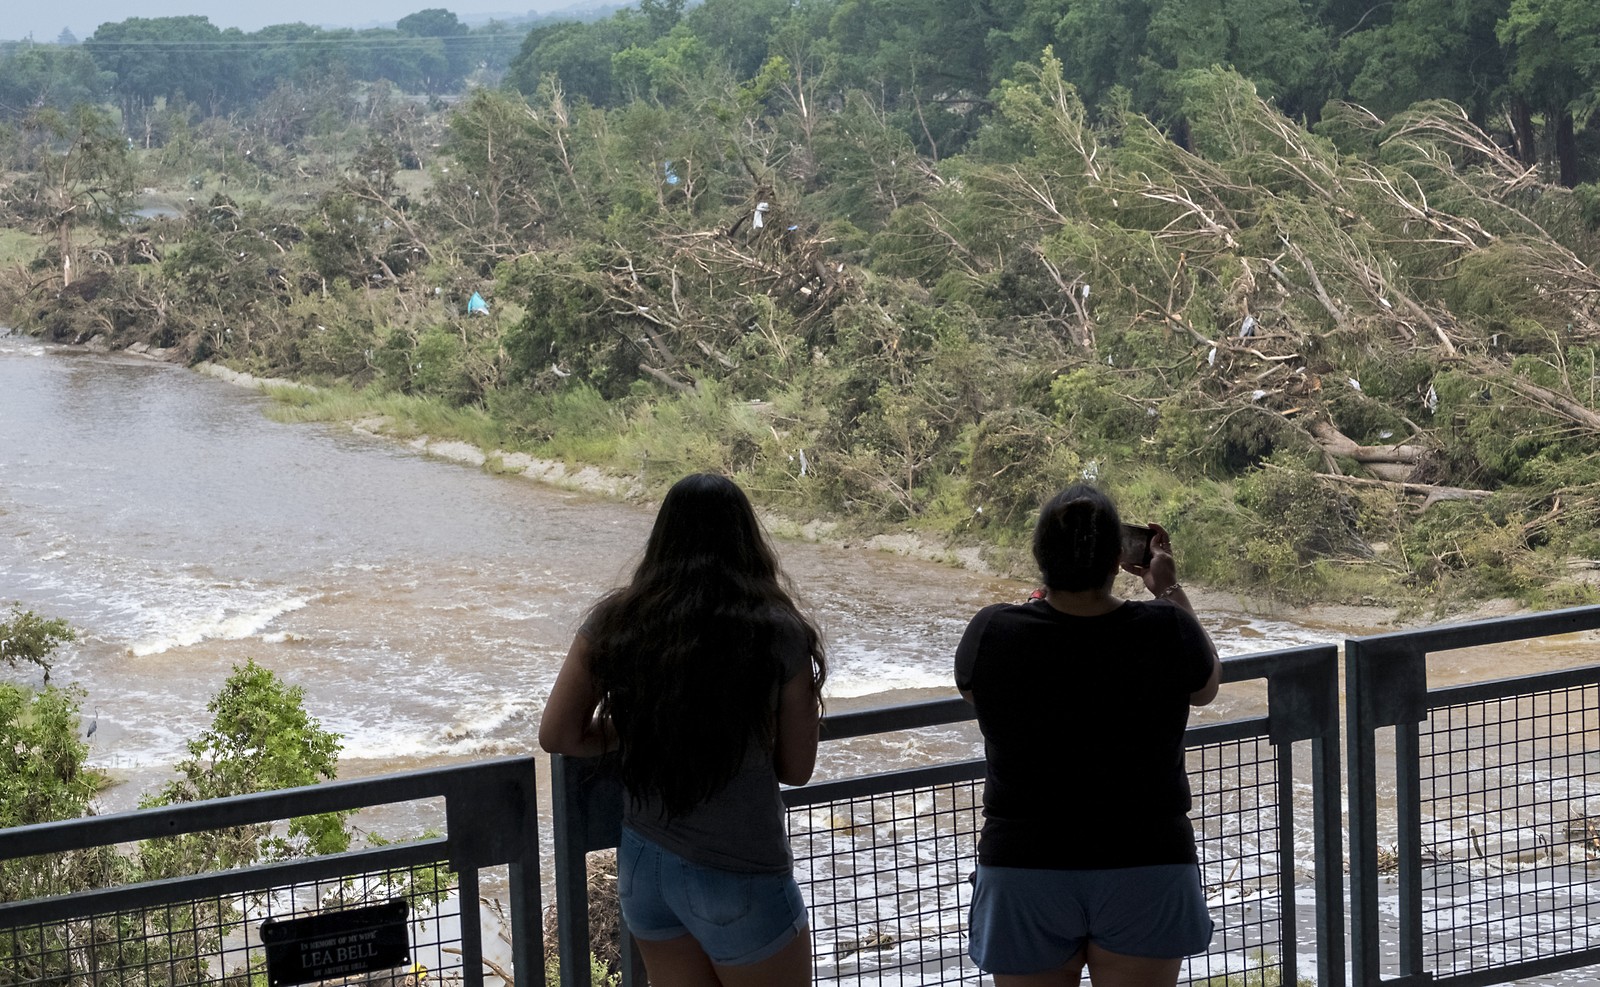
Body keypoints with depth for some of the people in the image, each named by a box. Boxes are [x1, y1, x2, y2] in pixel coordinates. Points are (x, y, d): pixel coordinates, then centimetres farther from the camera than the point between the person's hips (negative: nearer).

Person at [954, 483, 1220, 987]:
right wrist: (1170, 590, 19)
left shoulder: (992, 633, -13)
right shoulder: (1166, 632, -14)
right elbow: (1205, 686, 10)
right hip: (1145, 870, 0)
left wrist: (1044, 595, 16)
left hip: (1024, 872, 0)